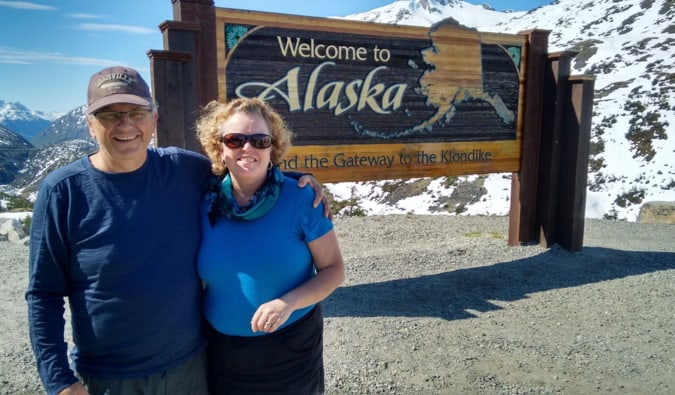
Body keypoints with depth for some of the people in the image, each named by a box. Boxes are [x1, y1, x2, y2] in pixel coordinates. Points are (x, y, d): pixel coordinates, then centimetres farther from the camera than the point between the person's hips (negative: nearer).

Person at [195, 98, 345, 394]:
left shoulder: (300, 198, -13)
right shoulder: (205, 205, -4)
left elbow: (333, 269, -9)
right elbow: (198, 277, 8)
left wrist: (289, 302, -24)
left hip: (292, 349, -2)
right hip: (223, 351, 3)